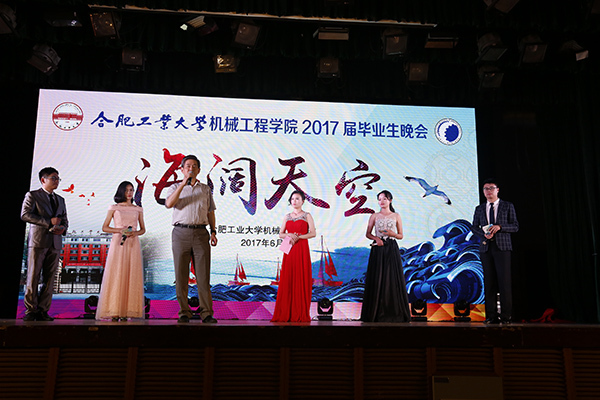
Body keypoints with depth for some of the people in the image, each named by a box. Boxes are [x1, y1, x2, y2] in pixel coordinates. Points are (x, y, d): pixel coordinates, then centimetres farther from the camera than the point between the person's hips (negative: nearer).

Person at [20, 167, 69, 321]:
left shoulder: (60, 200, 22)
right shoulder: (32, 195, 5)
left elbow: (65, 220, 22)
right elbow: (25, 214, -8)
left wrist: (63, 228, -2)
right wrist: (48, 222, -14)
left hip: (55, 243, 5)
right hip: (38, 241, -5)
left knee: (49, 279, 2)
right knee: (33, 278, -4)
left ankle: (42, 311, 6)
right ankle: (31, 311, 4)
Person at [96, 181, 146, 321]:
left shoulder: (138, 209, 13)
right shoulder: (114, 208, 8)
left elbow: (143, 229, 15)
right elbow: (105, 227, 6)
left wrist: (135, 233, -6)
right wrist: (120, 230, -10)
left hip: (133, 243, 2)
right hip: (118, 243, -2)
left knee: (131, 276, -3)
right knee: (116, 276, -6)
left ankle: (127, 311, 1)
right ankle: (114, 311, -3)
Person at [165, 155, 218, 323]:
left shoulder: (205, 189, 18)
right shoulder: (175, 187, 12)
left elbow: (210, 212, 19)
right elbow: (169, 204, -8)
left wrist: (213, 231, 6)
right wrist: (183, 184, -11)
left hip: (201, 232, 1)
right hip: (181, 232, -1)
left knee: (203, 275, -3)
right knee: (181, 276, 1)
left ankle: (206, 313, 1)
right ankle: (184, 312, 10)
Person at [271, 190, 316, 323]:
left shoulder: (307, 216, 4)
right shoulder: (287, 216, 15)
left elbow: (313, 233, -4)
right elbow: (281, 234, 13)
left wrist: (298, 236, -13)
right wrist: (288, 235, -7)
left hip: (302, 249, -3)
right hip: (289, 250, 4)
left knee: (301, 280, -4)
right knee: (287, 280, 0)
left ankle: (300, 314, 3)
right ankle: (286, 313, 6)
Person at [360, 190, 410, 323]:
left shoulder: (396, 216, 8)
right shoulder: (374, 216, 8)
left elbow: (401, 236, 10)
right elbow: (368, 233, 9)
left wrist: (392, 234, -10)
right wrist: (376, 238, -11)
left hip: (392, 249, 0)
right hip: (378, 249, 0)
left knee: (392, 279, -2)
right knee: (377, 279, -1)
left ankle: (394, 312, 6)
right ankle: (377, 313, 6)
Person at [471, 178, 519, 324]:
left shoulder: (508, 206, 9)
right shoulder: (479, 209, 16)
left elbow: (515, 226, 4)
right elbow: (474, 227, 13)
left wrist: (499, 227, -13)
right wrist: (484, 234, -7)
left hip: (502, 246, -2)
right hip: (485, 247, 3)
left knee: (504, 280, -8)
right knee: (489, 281, 1)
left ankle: (506, 316, -2)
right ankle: (491, 315, 4)